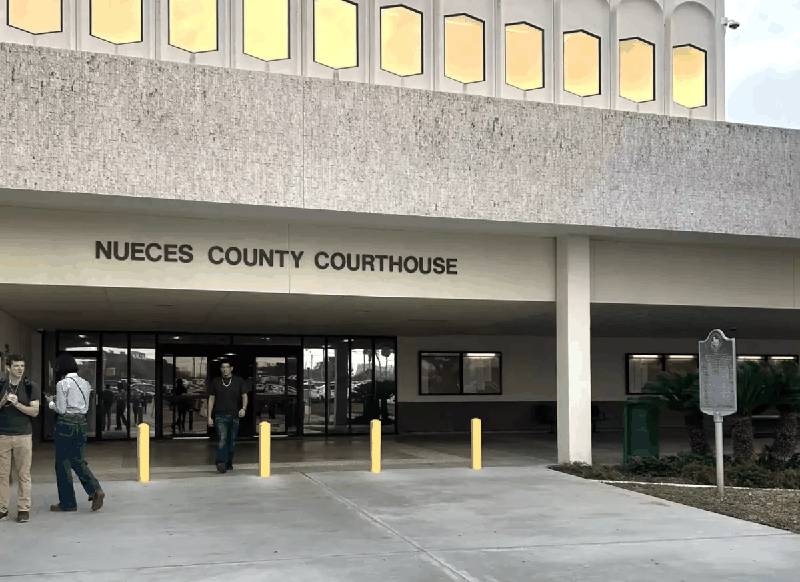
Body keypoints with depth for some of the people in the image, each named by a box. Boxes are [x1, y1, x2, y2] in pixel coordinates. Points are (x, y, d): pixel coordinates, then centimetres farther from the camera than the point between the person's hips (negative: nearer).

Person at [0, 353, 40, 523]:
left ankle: (23, 509, 6)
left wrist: (16, 403, -16)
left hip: (23, 436, -1)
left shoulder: (31, 387, 2)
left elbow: (34, 411, -4)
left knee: (23, 474, 1)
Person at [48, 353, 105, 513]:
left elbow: (61, 409, -13)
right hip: (82, 423, 7)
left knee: (63, 464, 5)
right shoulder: (85, 383, 8)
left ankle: (67, 503, 12)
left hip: (66, 424, -7)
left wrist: (52, 404, 9)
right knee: (78, 461, 16)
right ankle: (95, 489, -3)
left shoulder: (63, 384, -12)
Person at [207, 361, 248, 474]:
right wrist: (209, 416, 4)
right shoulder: (215, 382, 7)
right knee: (222, 439, -17)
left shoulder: (239, 381, 6)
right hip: (220, 416, -1)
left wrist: (244, 408, -16)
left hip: (234, 416, 1)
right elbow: (211, 399, 9)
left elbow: (244, 396, 4)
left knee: (232, 441, 8)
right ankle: (221, 464, -21)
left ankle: (229, 463, 21)